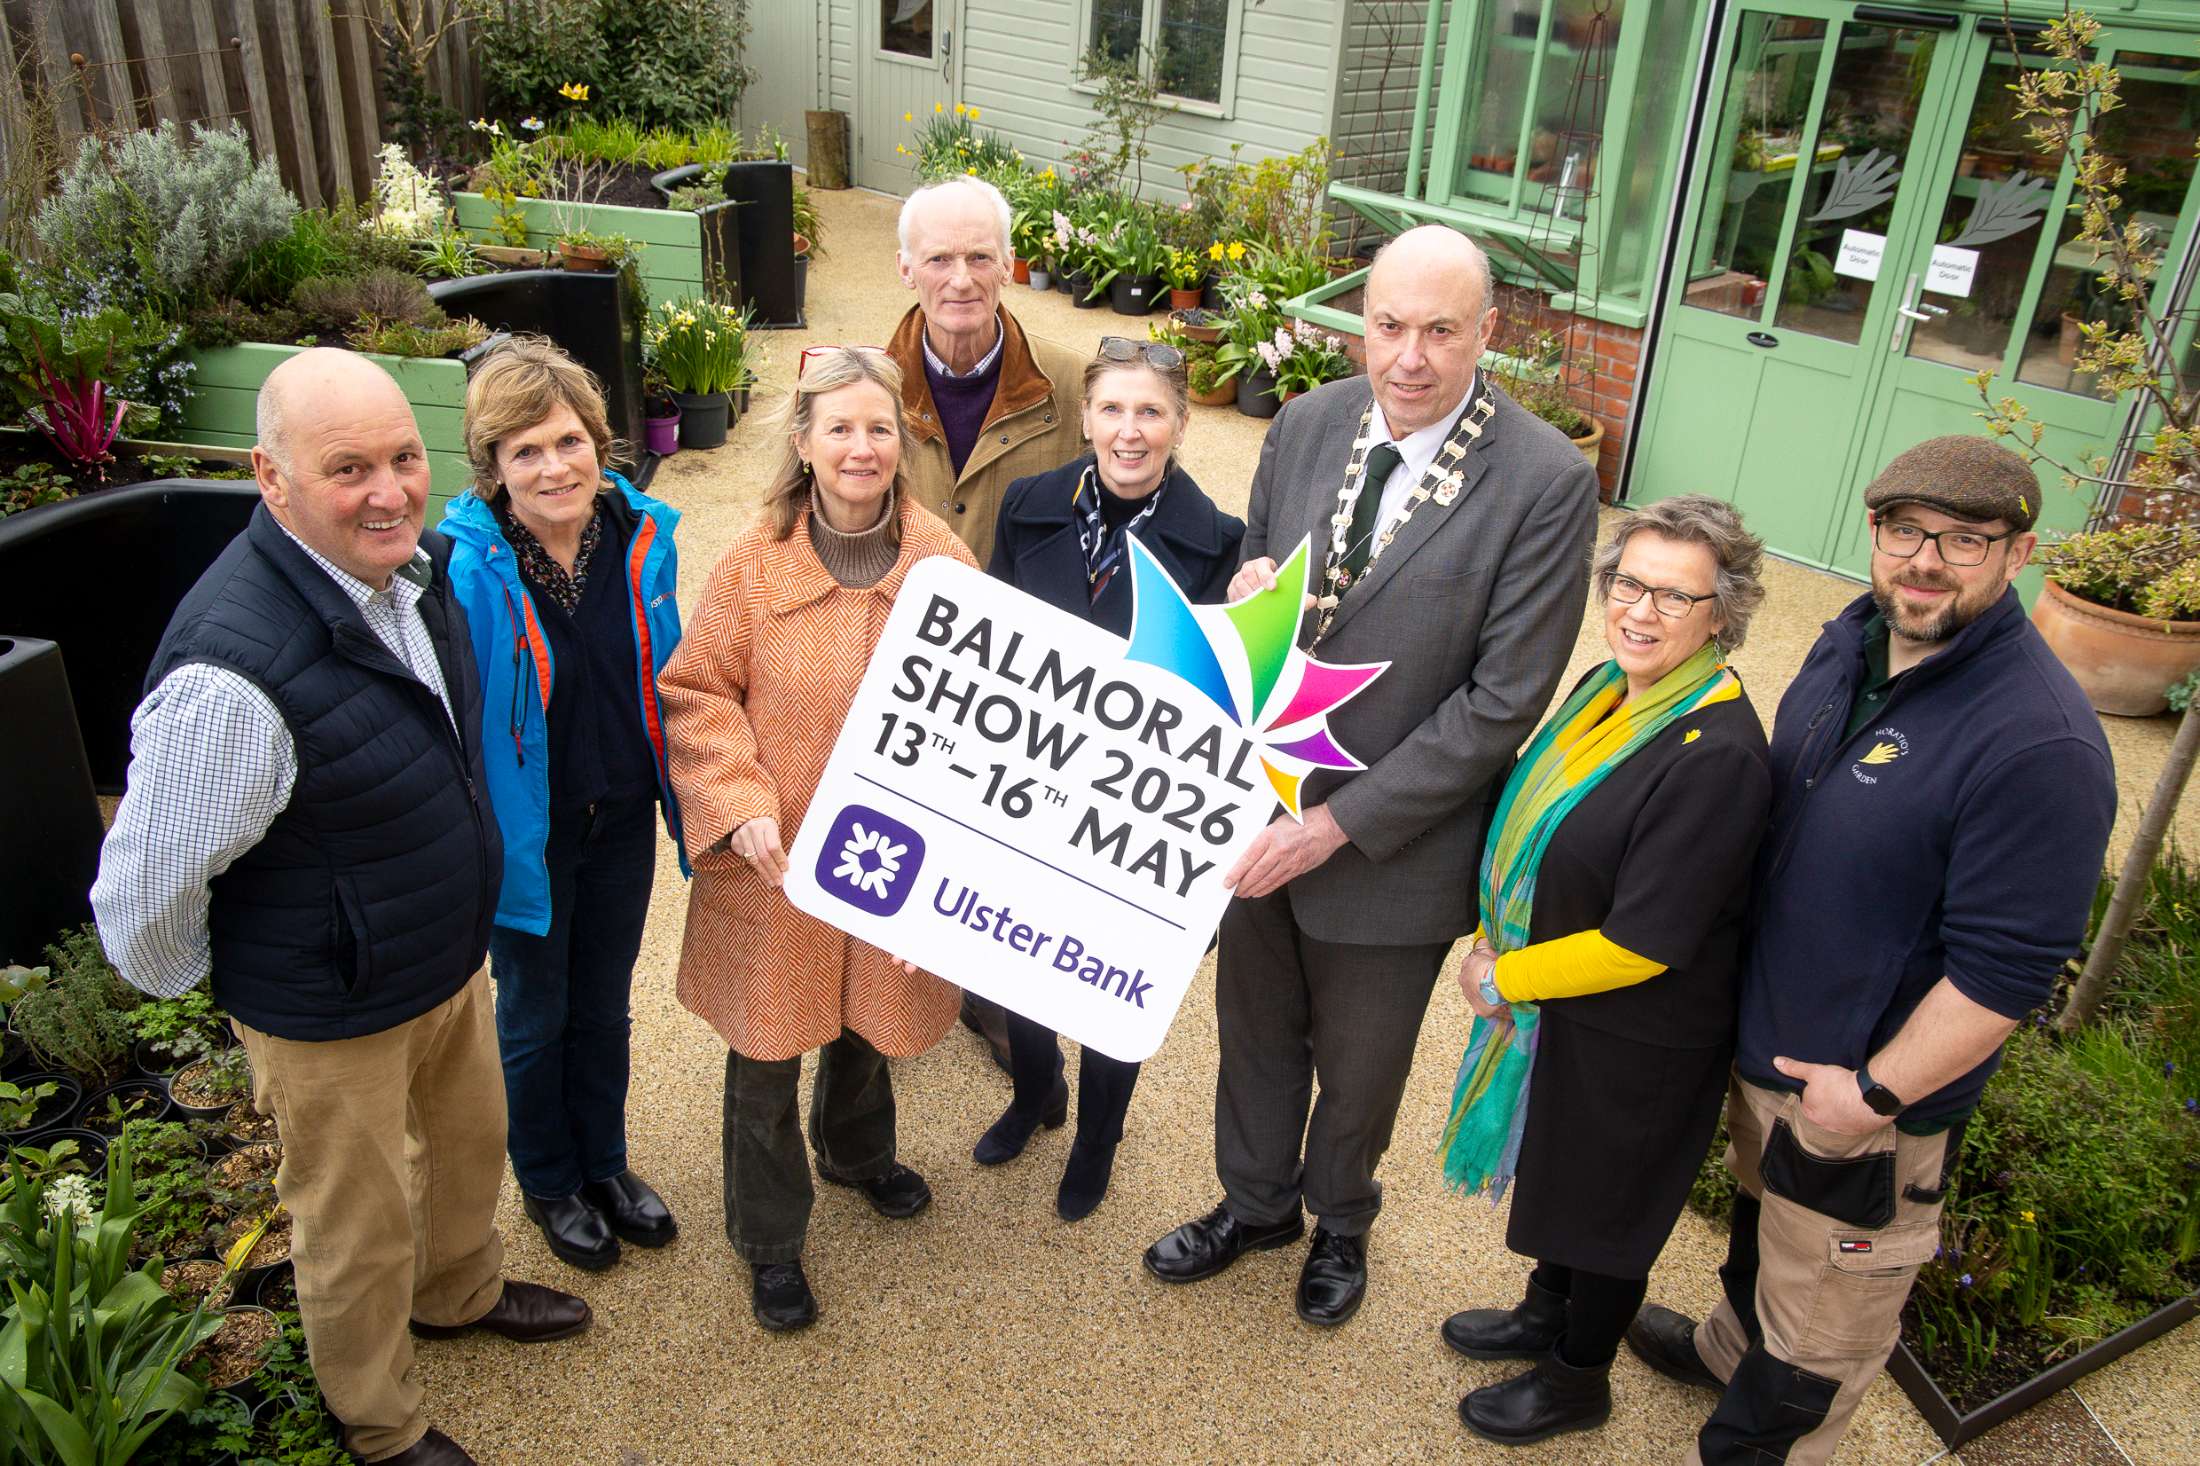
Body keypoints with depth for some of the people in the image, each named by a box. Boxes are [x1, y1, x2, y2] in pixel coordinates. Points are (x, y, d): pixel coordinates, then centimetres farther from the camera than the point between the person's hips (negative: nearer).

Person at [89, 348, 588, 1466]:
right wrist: (214, 987, -7)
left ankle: (458, 1291, 60)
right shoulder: (234, 669, -37)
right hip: (332, 1015, -7)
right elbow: (144, 894, -27)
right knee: (359, 1226, 17)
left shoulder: (415, 567, -10)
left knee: (472, 1135, 29)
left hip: (451, 955, 7)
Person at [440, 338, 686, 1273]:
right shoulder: (465, 568, -23)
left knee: (606, 1003, 22)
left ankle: (604, 1161, 45)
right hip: (524, 832, -4)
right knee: (534, 1016, 18)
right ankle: (549, 1184, 41)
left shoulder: (642, 538, -8)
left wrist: (686, 800, 8)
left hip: (622, 818, 4)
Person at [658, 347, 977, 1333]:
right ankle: (768, 1236, 34)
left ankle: (856, 1151, 56)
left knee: (868, 1019, 25)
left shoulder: (944, 563, -6)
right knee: (766, 1051, 10)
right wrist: (739, 805, -18)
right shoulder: (755, 565, -10)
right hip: (777, 863, -2)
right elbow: (695, 696, -5)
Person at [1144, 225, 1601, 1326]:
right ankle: (1255, 1202, 53)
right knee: (1255, 1030, 24)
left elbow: (1503, 700, -20)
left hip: (1395, 844, -4)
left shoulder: (1547, 482, -20)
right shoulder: (1308, 424, -4)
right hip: (1263, 814, 4)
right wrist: (1245, 596, -16)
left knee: (1357, 1067, 21)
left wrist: (1337, 823, -21)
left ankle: (1339, 1220, 52)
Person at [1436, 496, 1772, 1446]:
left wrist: (1501, 979, -16)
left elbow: (1643, 945, -28)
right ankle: (1545, 1317, 53)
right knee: (1557, 1173, 27)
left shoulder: (1716, 755, -31)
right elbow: (1531, 828, 10)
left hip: (1638, 1044, -7)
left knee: (1607, 1205, 16)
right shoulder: (1608, 690, -4)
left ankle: (1578, 1381, 42)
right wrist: (1491, 942, -1)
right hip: (1555, 1009, 8)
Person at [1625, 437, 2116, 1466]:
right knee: (1760, 1225, 34)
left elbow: (2003, 968, -27)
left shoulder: (2039, 744, -30)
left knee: (1821, 1332, 16)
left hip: (1868, 1094, -8)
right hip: (1765, 1041, 8)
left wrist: (1876, 1095, -20)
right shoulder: (1855, 638, -3)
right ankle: (1732, 1346, 59)